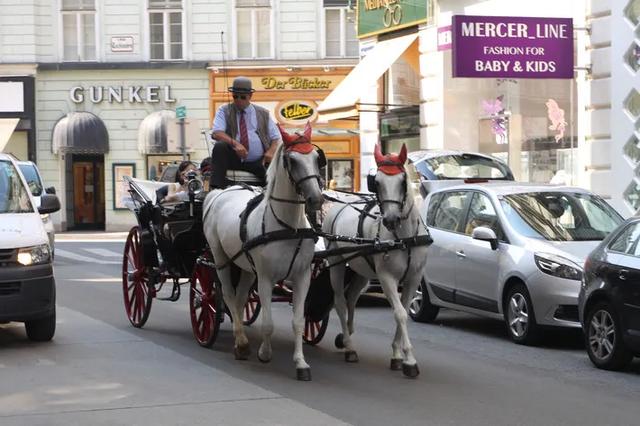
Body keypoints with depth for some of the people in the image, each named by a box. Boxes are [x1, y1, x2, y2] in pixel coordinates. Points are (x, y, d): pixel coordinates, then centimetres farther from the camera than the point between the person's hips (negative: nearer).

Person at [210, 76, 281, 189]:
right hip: (234, 160, 0)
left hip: (258, 163, 0)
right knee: (219, 146, -30)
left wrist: (271, 152, -11)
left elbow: (276, 137, 12)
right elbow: (216, 133, -6)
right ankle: (215, 189, -33)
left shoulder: (263, 113, 15)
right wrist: (234, 143, -25)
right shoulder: (224, 111, 10)